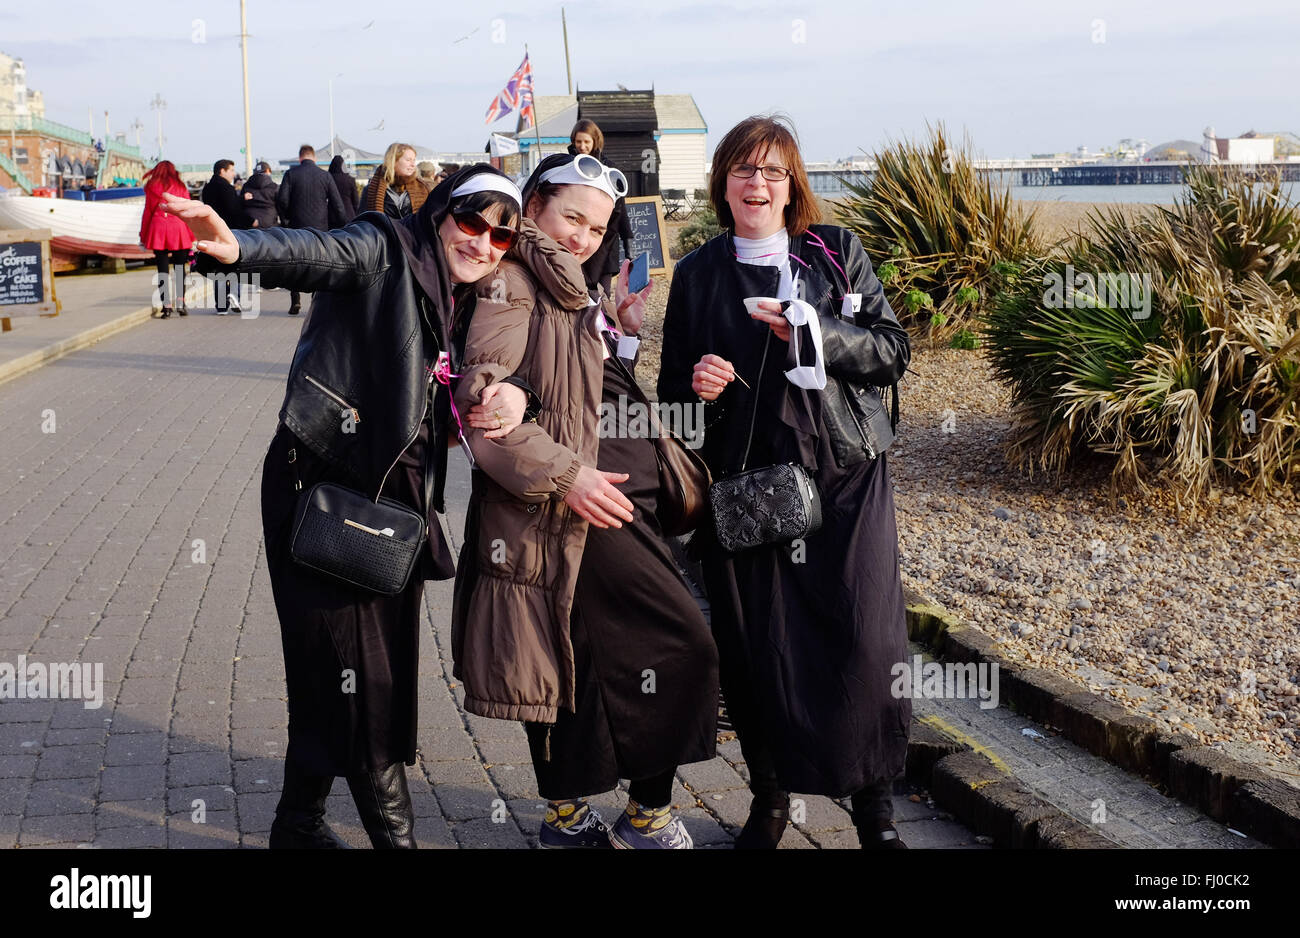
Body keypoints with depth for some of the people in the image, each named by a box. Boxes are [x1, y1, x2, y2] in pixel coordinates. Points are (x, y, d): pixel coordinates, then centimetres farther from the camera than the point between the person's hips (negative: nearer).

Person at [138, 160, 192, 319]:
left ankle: (166, 307, -6)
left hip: (158, 229, 0)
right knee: (180, 269, 8)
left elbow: (147, 212, 6)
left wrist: (143, 236, 11)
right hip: (178, 229, 0)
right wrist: (192, 237, 7)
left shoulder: (151, 188, 5)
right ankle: (181, 304, 2)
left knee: (163, 270, 1)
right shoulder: (181, 187, 5)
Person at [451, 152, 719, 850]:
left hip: (585, 499, 10)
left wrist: (620, 329, 7)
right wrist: (566, 475, -23)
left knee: (572, 659, 15)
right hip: (565, 506, -10)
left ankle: (567, 815, 25)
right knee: (678, 641, -8)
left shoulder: (570, 291, 20)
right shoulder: (511, 283, -10)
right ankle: (648, 816, 3)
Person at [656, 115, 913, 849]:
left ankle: (874, 799, 10)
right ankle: (770, 795, 19)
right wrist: (696, 384, -8)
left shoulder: (837, 252, 6)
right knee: (757, 645, -1)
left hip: (844, 473, -1)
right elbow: (674, 387, 15)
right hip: (743, 482, 1)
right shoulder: (698, 274, 10)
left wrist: (816, 333, -13)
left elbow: (893, 350, 2)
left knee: (865, 637, -9)